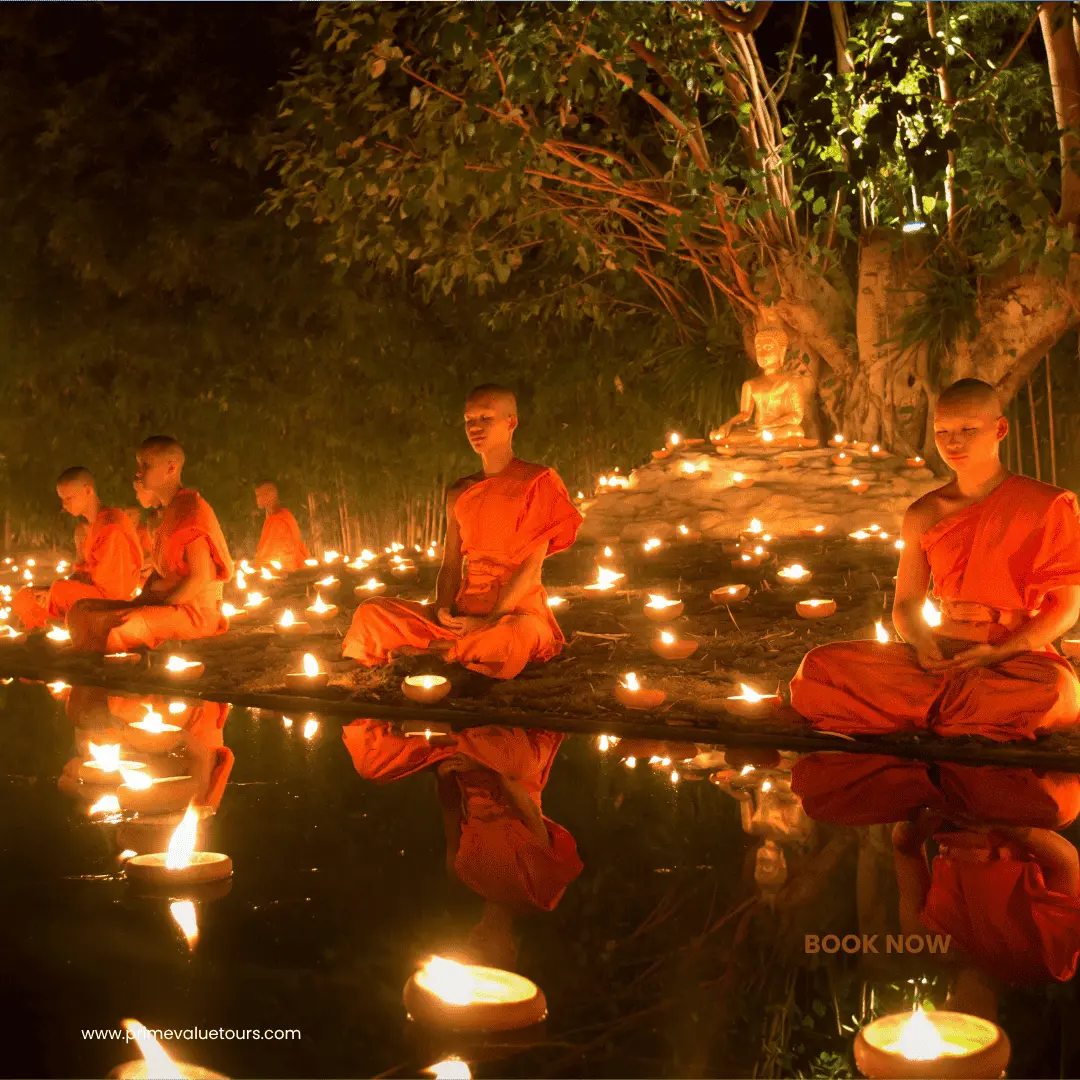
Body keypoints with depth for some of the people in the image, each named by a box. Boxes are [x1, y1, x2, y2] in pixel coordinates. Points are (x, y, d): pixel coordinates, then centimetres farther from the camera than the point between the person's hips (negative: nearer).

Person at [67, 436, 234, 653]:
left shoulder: (192, 509, -14)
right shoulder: (171, 511, 17)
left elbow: (200, 578, -19)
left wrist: (158, 605, -14)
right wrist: (138, 602, 4)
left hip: (196, 612, -10)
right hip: (168, 603, 10)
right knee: (80, 611, 5)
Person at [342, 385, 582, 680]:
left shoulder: (537, 482, -2)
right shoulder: (460, 493, 15)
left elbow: (532, 566, -10)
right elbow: (450, 564, 13)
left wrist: (489, 620, -18)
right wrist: (443, 609, -9)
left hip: (516, 611, -4)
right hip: (464, 611, 4)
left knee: (513, 637, -42)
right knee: (370, 612, -12)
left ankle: (431, 651, -20)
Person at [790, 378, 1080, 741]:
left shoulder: (1047, 506, 0)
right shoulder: (923, 516, 10)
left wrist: (998, 653, -14)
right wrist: (923, 644, -11)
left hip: (1018, 656, -2)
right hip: (940, 656, 2)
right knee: (820, 665, -19)